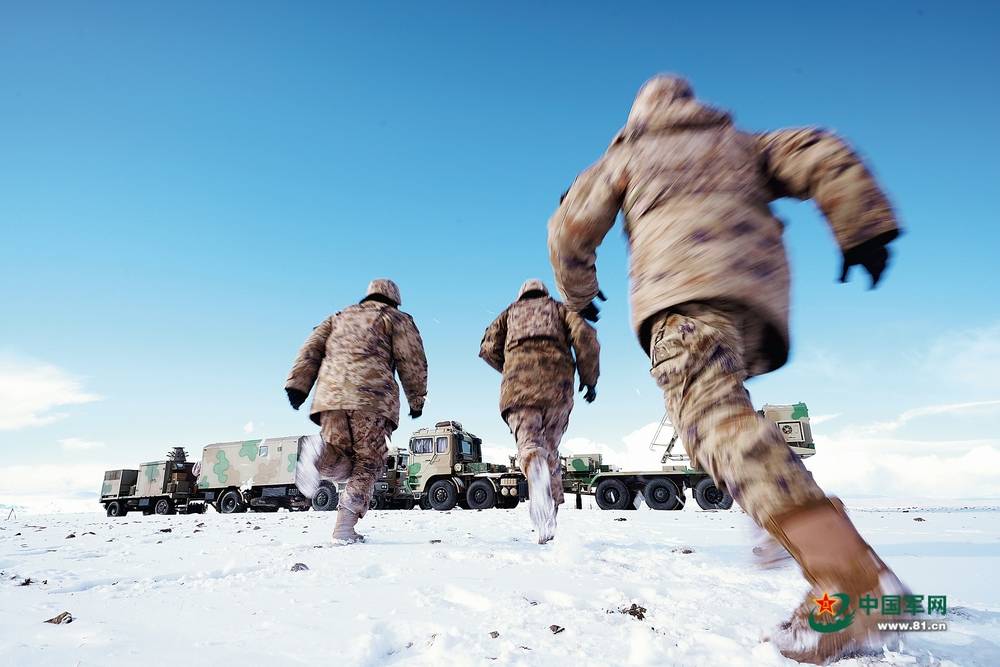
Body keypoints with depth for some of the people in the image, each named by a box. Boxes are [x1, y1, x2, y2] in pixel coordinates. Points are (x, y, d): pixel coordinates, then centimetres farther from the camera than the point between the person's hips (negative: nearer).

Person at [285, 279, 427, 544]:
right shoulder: (397, 318, 18)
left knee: (343, 463, 10)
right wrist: (417, 400, 18)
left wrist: (297, 384, 9)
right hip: (372, 397, -4)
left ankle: (319, 458, -23)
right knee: (367, 463, 4)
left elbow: (311, 350, 18)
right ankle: (345, 528, -7)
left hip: (330, 396, 4)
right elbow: (412, 362, 9)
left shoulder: (339, 317, 32)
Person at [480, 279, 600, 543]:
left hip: (519, 385, -1)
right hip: (557, 384, 1)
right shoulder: (559, 308, 27)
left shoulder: (511, 311, 29)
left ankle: (536, 469, -49)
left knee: (529, 442, -14)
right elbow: (585, 337, 7)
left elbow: (488, 348, 16)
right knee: (551, 448, 13)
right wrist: (590, 380, 12)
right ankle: (550, 513, 11)